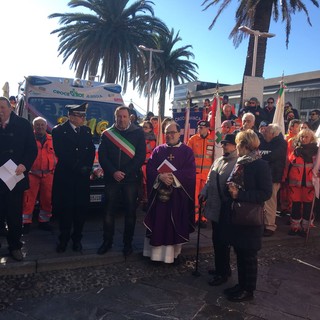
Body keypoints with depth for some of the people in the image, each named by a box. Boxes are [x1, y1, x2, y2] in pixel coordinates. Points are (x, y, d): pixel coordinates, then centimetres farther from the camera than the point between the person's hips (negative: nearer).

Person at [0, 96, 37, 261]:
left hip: (15, 175, -1)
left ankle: (15, 246, 23)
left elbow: (32, 149, -1)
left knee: (15, 213, 9)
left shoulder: (22, 124, 0)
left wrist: (24, 165, -15)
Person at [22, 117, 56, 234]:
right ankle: (26, 222, 6)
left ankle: (44, 221, 22)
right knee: (29, 198, -4)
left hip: (48, 174, 3)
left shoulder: (52, 139, 11)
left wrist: (55, 169, 4)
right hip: (32, 174, -3)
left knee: (47, 199, 8)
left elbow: (56, 155, 12)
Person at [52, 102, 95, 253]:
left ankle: (77, 239, 19)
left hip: (83, 177, 4)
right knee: (65, 209, 4)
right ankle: (63, 239, 19)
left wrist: (87, 167, -7)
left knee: (81, 208, 6)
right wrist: (78, 168, -11)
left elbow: (91, 151, 8)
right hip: (65, 177, -3)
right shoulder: (59, 131, -3)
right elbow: (61, 153, -11)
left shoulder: (86, 131, 11)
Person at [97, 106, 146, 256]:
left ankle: (128, 243, 17)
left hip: (131, 178, -1)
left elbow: (141, 156, -5)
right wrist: (113, 172, -13)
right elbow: (102, 156, 1)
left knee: (130, 211, 5)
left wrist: (125, 172, -12)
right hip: (112, 178, 1)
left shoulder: (138, 133, 2)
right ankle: (107, 241, 19)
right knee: (109, 210, 5)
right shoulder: (107, 134, 7)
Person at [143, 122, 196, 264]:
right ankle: (157, 252, 15)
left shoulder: (187, 151, 4)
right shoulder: (158, 150, 10)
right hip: (159, 192, 2)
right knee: (159, 222, 4)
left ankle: (174, 253, 16)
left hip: (178, 194, -2)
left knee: (175, 223, 3)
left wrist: (174, 176, -19)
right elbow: (150, 168, 0)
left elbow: (190, 171, -7)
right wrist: (160, 176, -18)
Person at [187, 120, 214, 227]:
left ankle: (203, 218, 17)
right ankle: (194, 218, 13)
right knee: (194, 195, 2)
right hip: (194, 172, 0)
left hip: (208, 173, 0)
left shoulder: (212, 140, 0)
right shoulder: (193, 139, 0)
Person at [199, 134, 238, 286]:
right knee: (216, 239, 18)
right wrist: (204, 192, 8)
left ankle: (223, 272, 20)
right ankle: (220, 267, 35)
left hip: (226, 209, -8)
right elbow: (209, 180, 19)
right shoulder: (218, 160, 14)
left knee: (222, 241, 3)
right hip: (214, 206, 8)